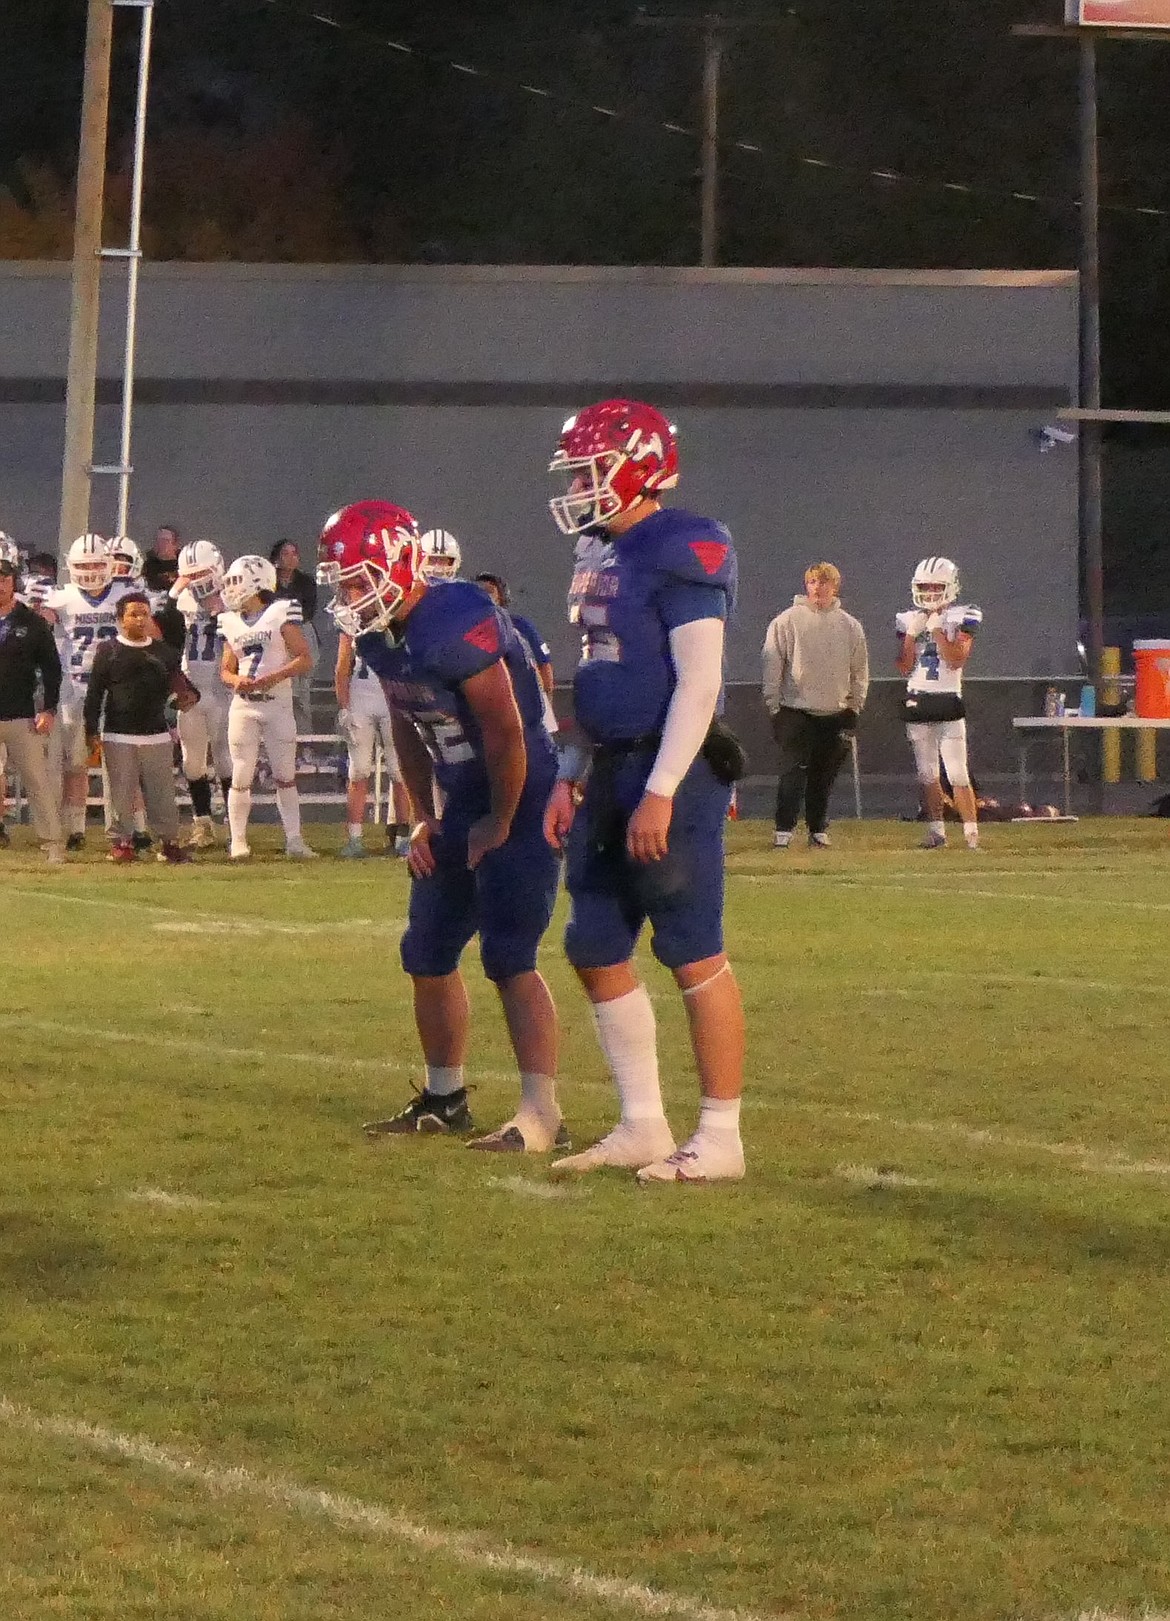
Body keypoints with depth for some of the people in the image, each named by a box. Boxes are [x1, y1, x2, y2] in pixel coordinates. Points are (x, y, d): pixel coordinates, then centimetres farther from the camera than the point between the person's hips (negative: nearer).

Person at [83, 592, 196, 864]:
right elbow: (94, 693, 2)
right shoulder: (108, 651, 2)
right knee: (122, 791, 0)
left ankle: (169, 842, 8)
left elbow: (179, 684, 15)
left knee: (162, 792, 2)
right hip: (119, 736, -2)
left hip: (156, 734, 2)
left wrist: (190, 695, -9)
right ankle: (123, 841, 8)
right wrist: (92, 731, -3)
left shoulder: (164, 651, 11)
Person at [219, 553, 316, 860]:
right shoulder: (232, 623, 10)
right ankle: (238, 840, 6)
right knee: (241, 777, 0)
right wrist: (236, 681, -7)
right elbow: (226, 669, 16)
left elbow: (305, 659, -7)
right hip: (243, 705, 3)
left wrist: (273, 677, -19)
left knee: (285, 776, 2)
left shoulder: (280, 614, -4)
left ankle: (294, 840, 7)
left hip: (277, 704, -3)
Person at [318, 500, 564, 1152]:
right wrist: (426, 818, 13)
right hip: (462, 802, 10)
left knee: (510, 957, -14)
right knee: (428, 952, 13)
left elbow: (506, 732, -23)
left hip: (523, 798, -9)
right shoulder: (379, 636, 2)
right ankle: (445, 1099, 26)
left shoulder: (456, 625, -27)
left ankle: (543, 1114, -11)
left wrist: (499, 825, -14)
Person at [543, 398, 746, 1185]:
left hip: (671, 775, -10)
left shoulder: (682, 552, -14)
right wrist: (571, 776, 18)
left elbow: (698, 682, -19)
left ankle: (721, 1138, 2)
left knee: (696, 956, -4)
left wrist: (660, 793, -22)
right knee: (598, 952, 10)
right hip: (612, 772, 10)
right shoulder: (602, 553, 15)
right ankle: (643, 1126, 18)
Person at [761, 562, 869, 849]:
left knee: (824, 777, 7)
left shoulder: (849, 626, 7)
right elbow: (772, 665, -1)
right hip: (796, 710, -3)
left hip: (835, 713, 3)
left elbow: (860, 670, 13)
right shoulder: (787, 621, -2)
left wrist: (855, 707, 9)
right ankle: (784, 830, -9)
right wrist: (773, 706, -3)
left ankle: (818, 829, 17)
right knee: (793, 772, -10)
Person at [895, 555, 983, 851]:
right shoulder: (910, 619, 9)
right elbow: (904, 667, 5)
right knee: (927, 773, 6)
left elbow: (957, 660, -12)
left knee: (958, 774, -10)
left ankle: (972, 833, -8)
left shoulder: (962, 617, -1)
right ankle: (936, 830, 13)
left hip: (948, 701, -4)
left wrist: (937, 630, -13)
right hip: (917, 701, 4)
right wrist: (912, 634, -5)